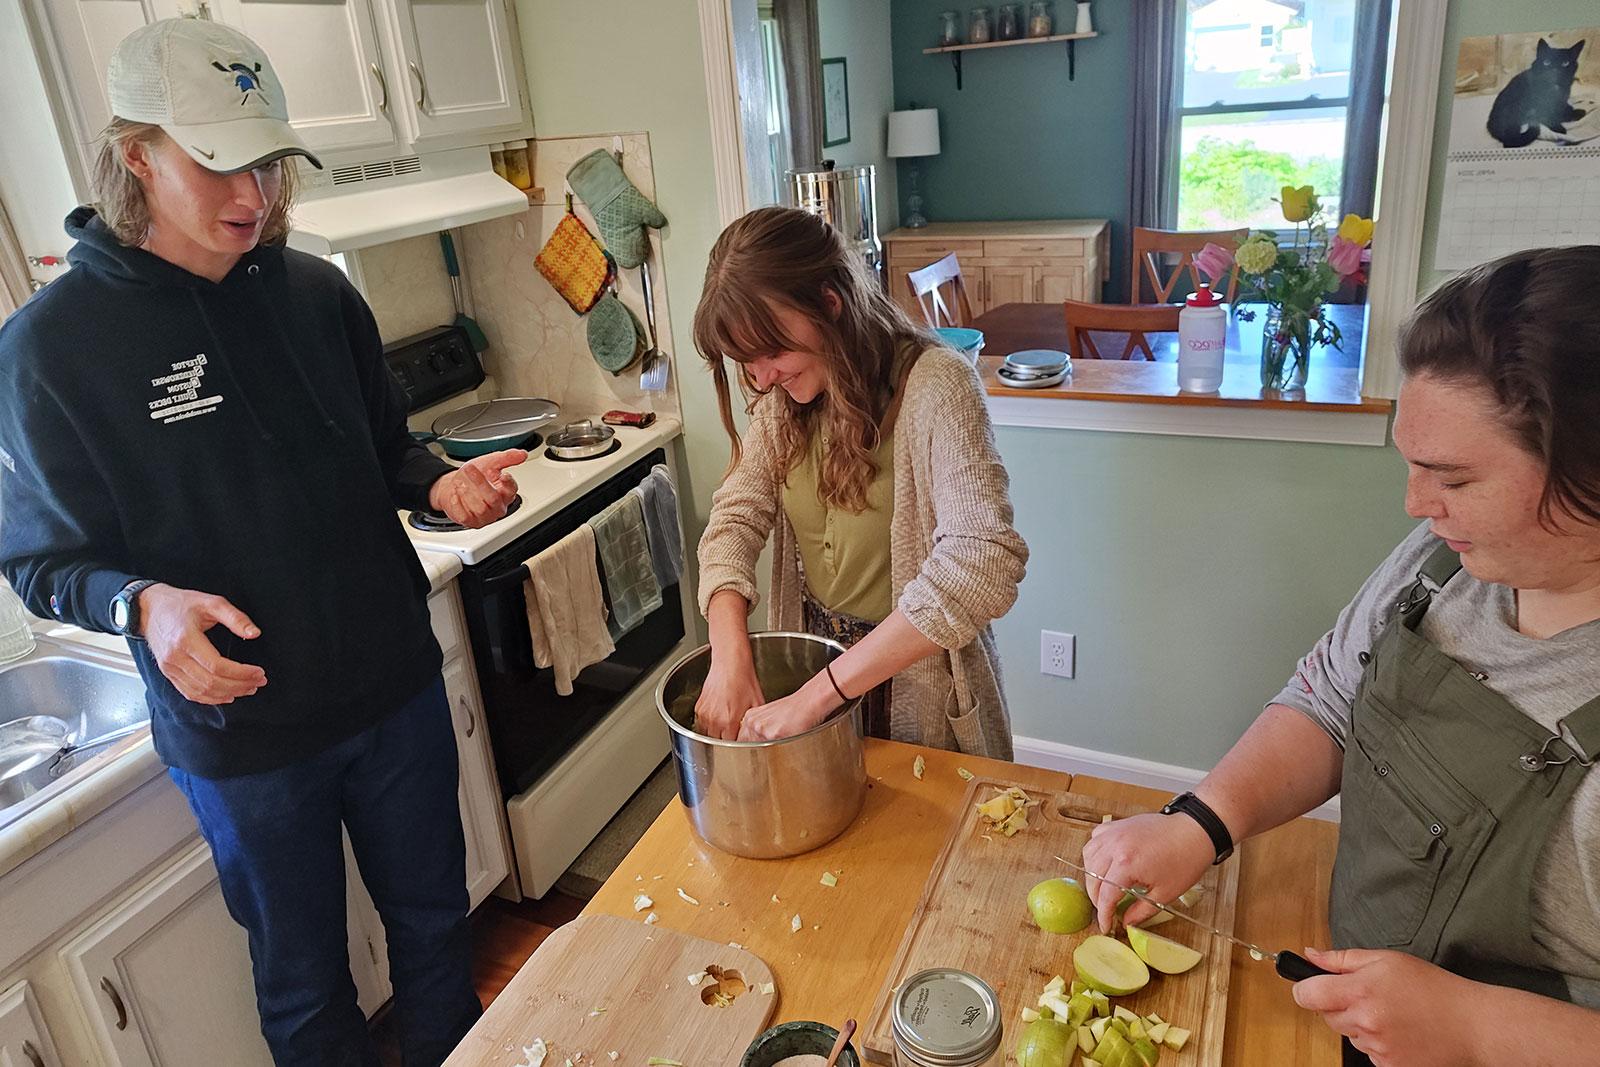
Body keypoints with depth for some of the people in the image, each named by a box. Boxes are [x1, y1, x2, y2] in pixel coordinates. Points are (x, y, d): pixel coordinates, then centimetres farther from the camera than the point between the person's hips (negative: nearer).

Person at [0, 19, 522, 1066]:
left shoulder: (317, 292, -2)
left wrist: (442, 482, -12)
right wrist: (142, 604, -25)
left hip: (396, 682, 4)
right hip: (240, 726, -3)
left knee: (435, 922, 23)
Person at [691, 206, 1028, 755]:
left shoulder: (933, 385, -26)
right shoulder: (783, 397, -4)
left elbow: (983, 565, -37)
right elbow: (736, 516, -8)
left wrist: (816, 696, -38)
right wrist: (729, 658, -26)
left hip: (919, 682, -5)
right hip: (816, 663, 5)